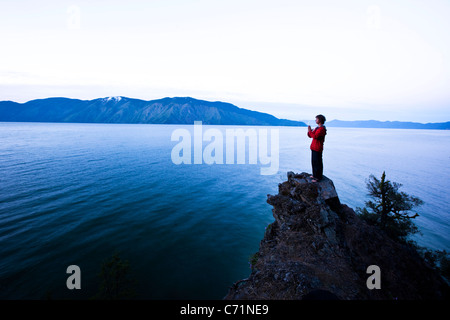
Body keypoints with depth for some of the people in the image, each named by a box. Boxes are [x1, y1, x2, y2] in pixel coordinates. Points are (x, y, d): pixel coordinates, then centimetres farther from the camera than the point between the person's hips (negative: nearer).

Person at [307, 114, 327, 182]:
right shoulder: (317, 128, 15)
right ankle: (315, 174, 28)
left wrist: (310, 131, -15)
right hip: (314, 147, 10)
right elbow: (310, 136, 16)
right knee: (314, 162, 16)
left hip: (317, 148, -10)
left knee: (318, 163, -4)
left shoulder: (322, 129, -15)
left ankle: (318, 177, 3)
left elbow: (315, 136, -26)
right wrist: (309, 131, -2)